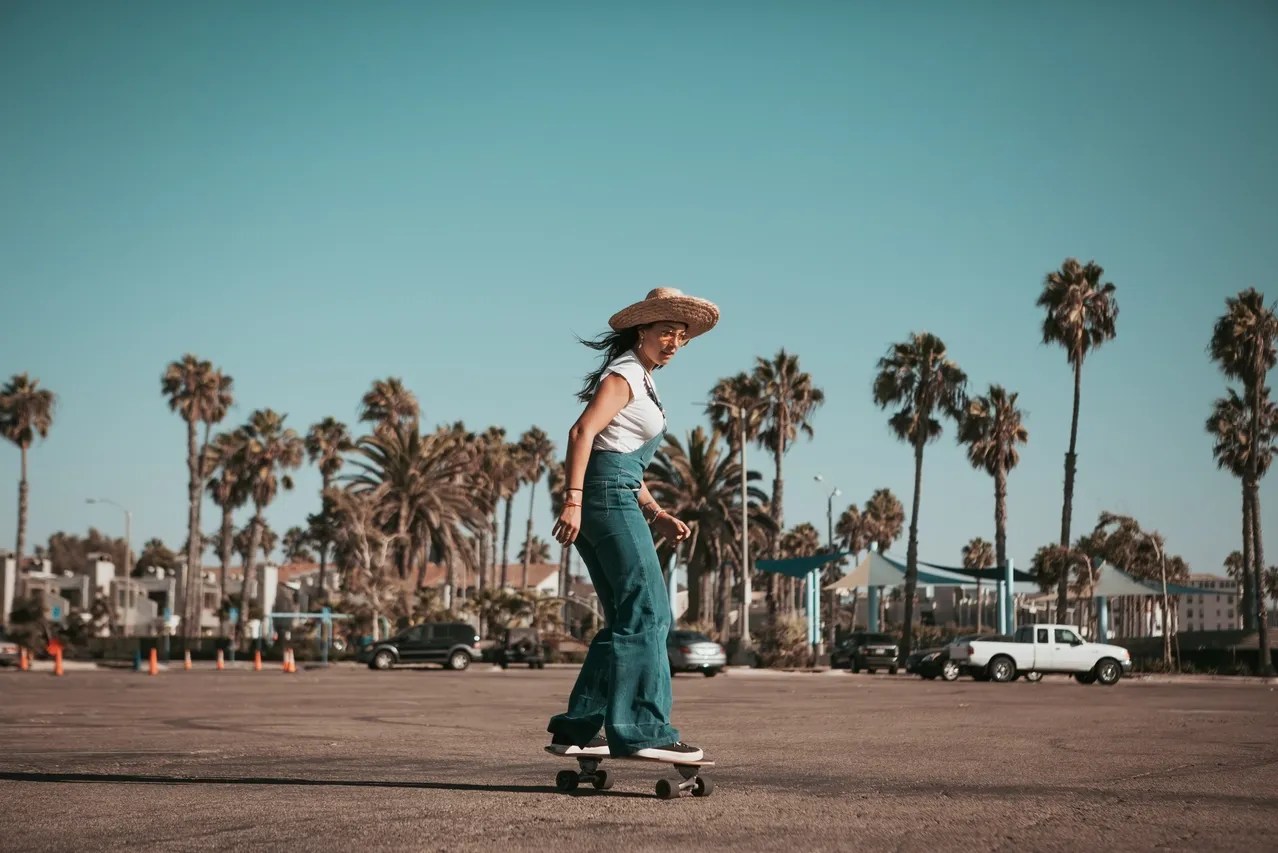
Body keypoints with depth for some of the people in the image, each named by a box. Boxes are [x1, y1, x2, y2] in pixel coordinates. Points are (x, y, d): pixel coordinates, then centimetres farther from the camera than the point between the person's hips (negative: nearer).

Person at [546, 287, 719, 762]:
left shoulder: (643, 382, 26)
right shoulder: (625, 374, -3)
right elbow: (582, 431, -17)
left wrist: (657, 516, 15)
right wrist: (573, 499, -26)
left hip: (617, 494, 10)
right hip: (606, 493, -10)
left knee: (627, 620, 9)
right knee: (648, 612, -13)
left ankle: (578, 728, 10)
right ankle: (643, 730, -16)